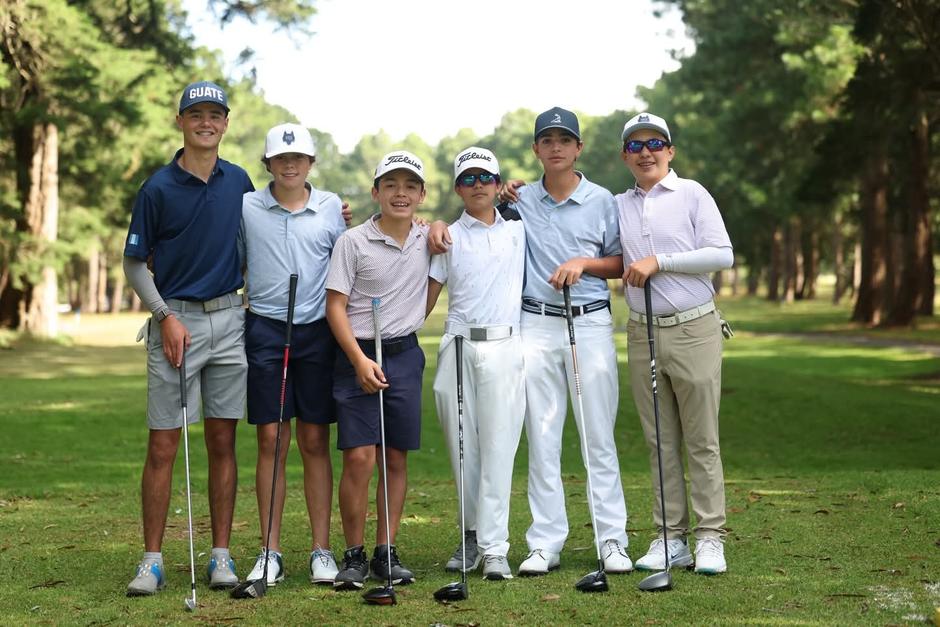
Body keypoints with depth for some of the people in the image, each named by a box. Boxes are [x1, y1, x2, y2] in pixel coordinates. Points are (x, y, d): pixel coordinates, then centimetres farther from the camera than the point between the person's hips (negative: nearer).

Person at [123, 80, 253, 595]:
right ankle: (152, 559, 4)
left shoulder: (238, 182, 8)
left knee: (223, 442, 5)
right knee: (163, 444, -2)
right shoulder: (158, 187, -3)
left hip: (230, 320, 3)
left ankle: (221, 555, 12)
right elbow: (135, 263, -1)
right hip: (176, 321, -3)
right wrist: (166, 316, -9)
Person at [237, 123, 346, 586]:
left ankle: (321, 549, 9)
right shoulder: (246, 207, 4)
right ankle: (270, 552, 6)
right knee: (270, 441, 0)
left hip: (317, 331, 0)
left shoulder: (332, 208, 5)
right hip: (264, 330, 0)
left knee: (315, 443, 4)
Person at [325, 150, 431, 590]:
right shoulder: (353, 241, -4)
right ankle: (354, 555, 1)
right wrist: (360, 360, -15)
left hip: (406, 355, 4)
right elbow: (335, 305, -6)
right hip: (359, 354, -4)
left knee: (397, 458, 5)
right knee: (359, 456, -9)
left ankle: (386, 553, 13)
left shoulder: (429, 239, 7)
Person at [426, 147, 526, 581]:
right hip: (458, 346, 0)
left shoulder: (517, 230, 12)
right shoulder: (447, 238, 9)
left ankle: (494, 549, -9)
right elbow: (426, 299, 6)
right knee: (463, 447, 2)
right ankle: (472, 535, 15)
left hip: (504, 349, 0)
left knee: (498, 449, -7)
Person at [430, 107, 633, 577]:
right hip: (536, 326, 1)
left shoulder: (602, 201, 6)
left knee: (599, 437, -1)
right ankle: (545, 542, 6)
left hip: (591, 324, -1)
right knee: (542, 438, 2)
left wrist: (584, 263, -7)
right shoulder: (518, 200, 9)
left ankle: (612, 541, 4)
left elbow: (622, 263, 9)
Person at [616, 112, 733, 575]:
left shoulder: (691, 194, 1)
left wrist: (658, 262, -12)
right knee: (660, 443, 6)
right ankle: (671, 538, 11)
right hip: (642, 333, 4)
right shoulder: (616, 207, 13)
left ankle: (710, 538, 2)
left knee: (702, 440, -2)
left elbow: (723, 254, -6)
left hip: (693, 330, -4)